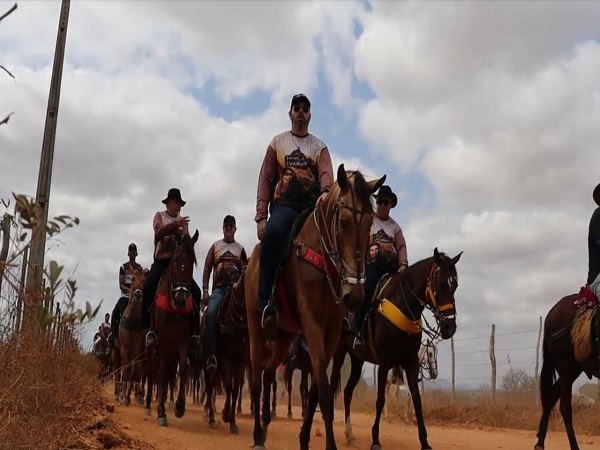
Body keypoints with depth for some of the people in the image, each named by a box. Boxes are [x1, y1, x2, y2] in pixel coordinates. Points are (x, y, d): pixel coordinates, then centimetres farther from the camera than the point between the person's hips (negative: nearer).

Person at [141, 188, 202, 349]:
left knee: (196, 291, -15)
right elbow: (159, 231, -12)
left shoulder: (183, 221, 17)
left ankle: (194, 331, -10)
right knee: (148, 286, -29)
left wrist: (181, 235, -16)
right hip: (161, 260, -3)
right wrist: (175, 224, -26)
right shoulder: (159, 216, 9)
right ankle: (149, 328, -25)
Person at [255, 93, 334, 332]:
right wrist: (261, 217, -1)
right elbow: (265, 181, 11)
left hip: (313, 206, 2)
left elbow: (326, 173, 0)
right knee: (272, 234, -34)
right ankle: (266, 304, -35)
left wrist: (325, 192, -26)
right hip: (285, 205, -2)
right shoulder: (277, 143, 19)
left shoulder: (320, 147, 20)